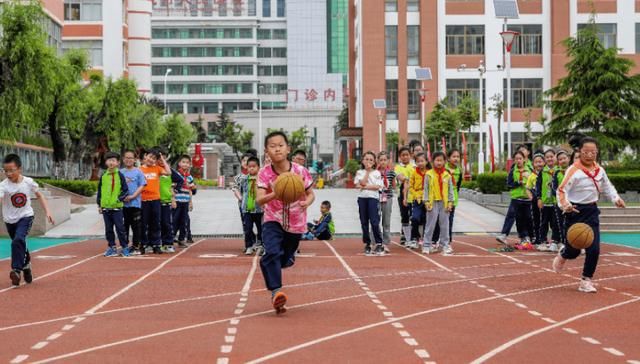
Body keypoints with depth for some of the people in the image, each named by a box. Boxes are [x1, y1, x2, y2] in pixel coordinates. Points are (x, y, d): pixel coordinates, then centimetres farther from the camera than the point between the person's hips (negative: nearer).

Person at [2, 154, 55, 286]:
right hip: (10, 220, 2)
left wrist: (47, 212, -1)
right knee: (20, 244, 17)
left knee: (18, 240, -26)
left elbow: (39, 196, 5)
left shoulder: (28, 182, -11)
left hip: (25, 217, -2)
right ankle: (26, 266, 43)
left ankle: (16, 270, -24)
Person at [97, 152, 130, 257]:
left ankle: (125, 247, 5)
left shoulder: (120, 175, -2)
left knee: (120, 228, -3)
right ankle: (112, 247, 16)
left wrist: (119, 199, -14)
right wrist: (99, 205, 10)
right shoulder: (103, 176, 8)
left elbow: (125, 190, -2)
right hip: (105, 207, 4)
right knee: (108, 229, 8)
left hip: (117, 207, -4)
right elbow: (99, 191, 14)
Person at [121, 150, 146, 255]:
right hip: (123, 203, 3)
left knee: (136, 226, 1)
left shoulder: (138, 172, 0)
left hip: (135, 203, -3)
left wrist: (132, 196, -14)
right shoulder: (121, 172, 9)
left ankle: (136, 247, 8)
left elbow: (141, 186, -4)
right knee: (124, 226, 7)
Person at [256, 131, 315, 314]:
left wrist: (307, 202, -26)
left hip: (295, 223, 1)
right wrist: (274, 194, -46)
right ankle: (276, 291, -23)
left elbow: (310, 193, -2)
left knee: (285, 260, 13)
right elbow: (259, 200, -26)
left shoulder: (300, 171, -14)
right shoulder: (264, 173, -16)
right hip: (273, 220, -1)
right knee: (272, 253, -27)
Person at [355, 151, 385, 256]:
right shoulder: (360, 173, 9)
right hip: (362, 198, 3)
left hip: (373, 197, -2)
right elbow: (362, 183, -9)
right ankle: (367, 244, 13)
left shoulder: (377, 173, 5)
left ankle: (379, 244, -6)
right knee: (364, 222, 5)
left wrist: (364, 187, -11)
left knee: (374, 222, -11)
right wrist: (367, 171, -5)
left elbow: (378, 186, -7)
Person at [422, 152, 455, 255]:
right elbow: (426, 189, -1)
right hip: (433, 202, -2)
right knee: (430, 224, 2)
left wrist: (450, 202, 0)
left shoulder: (447, 175, 4)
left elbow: (451, 190, 7)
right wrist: (427, 202, -7)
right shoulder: (429, 175, -1)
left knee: (445, 225, 7)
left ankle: (445, 244, 15)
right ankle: (427, 245, 7)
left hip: (444, 203, 2)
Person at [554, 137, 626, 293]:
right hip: (576, 211, -4)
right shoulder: (573, 170, -16)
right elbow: (561, 190, -19)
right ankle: (562, 255, 40)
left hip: (591, 211, 4)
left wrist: (616, 198, 3)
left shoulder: (599, 170, 2)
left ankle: (586, 281, 12)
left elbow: (607, 186, 19)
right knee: (574, 250, 2)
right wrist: (564, 204, -37)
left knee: (594, 249, -4)